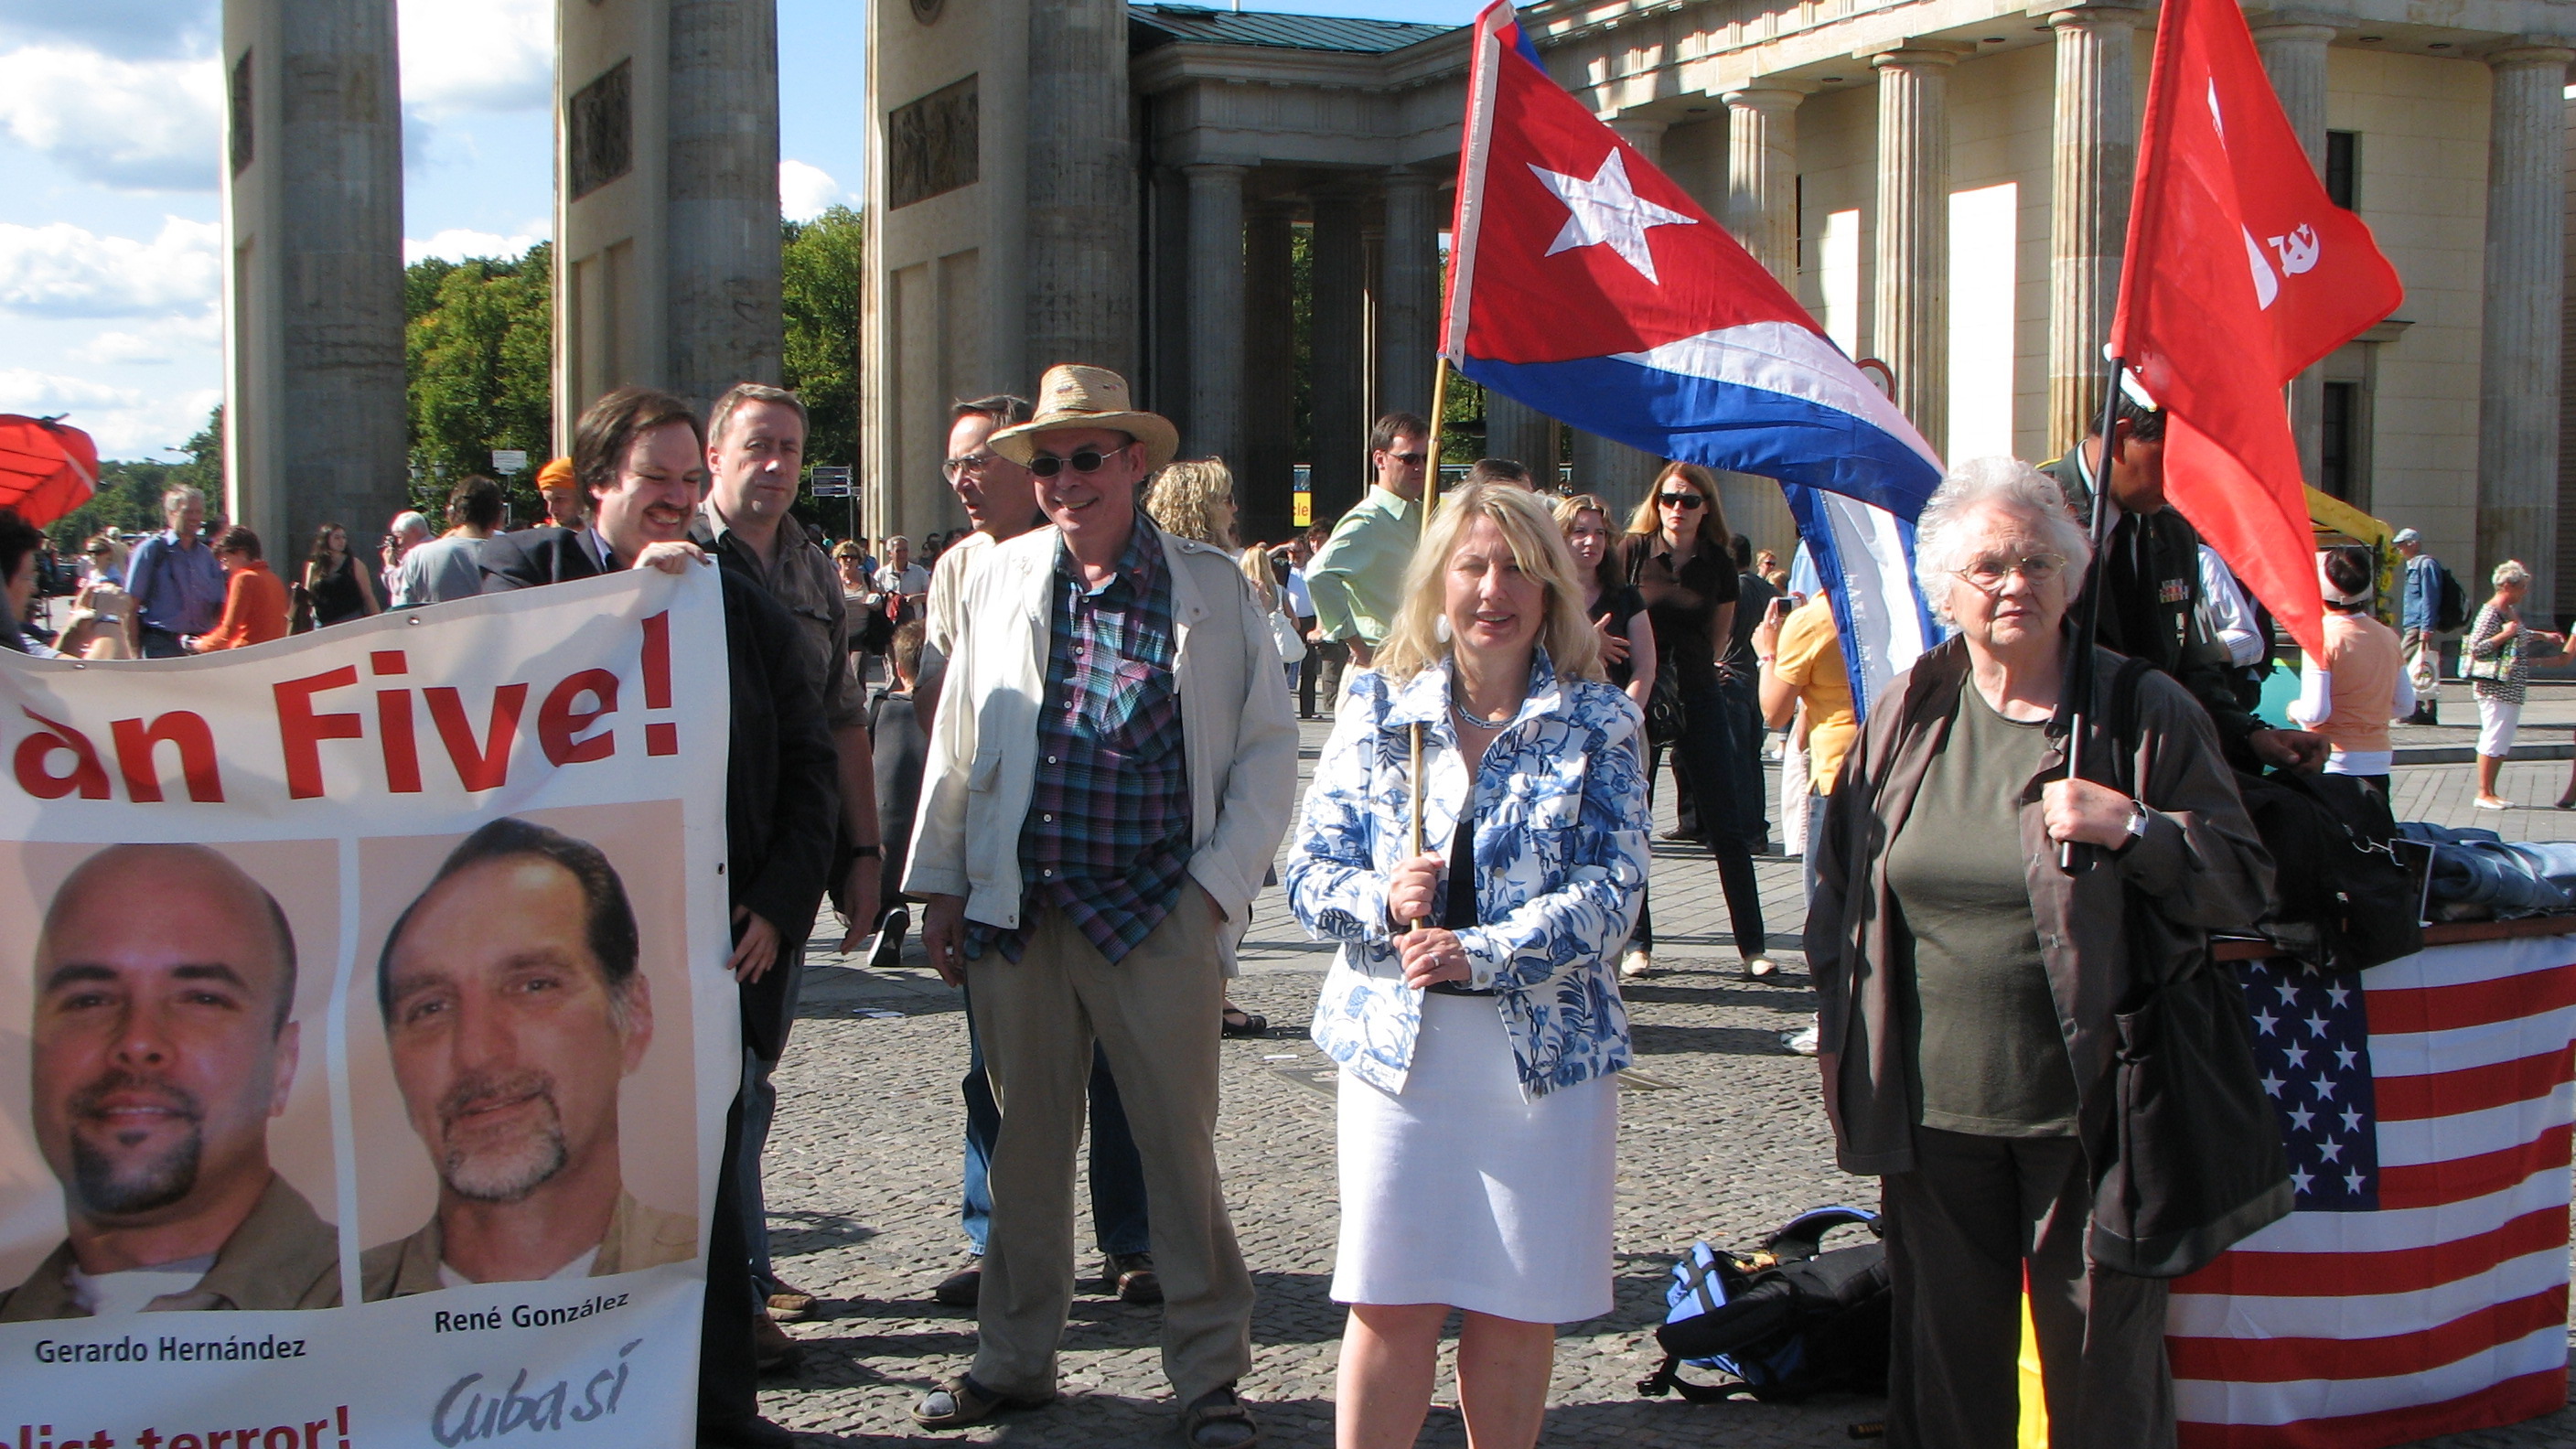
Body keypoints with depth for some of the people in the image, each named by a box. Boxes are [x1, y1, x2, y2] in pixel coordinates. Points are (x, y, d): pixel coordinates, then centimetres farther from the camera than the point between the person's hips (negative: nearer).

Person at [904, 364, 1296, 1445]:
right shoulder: (1000, 580, 8)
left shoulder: (1211, 586, 1)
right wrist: (940, 887, 10)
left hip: (1158, 914, -3)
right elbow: (955, 744, 13)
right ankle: (1014, 1358, 27)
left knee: (1180, 1146, 3)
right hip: (1016, 912, 3)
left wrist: (1219, 882, -5)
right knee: (1027, 1142, 13)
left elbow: (1268, 749, 3)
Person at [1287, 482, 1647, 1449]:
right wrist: (1383, 899, -17)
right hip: (1396, 1038, 1)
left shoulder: (1599, 721, 1)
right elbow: (1309, 871, 5)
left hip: (1546, 1050, 0)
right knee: (1391, 1303, 1)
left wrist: (1483, 953, -19)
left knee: (1518, 1309, 7)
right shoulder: (1380, 706, 5)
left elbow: (1614, 888, -7)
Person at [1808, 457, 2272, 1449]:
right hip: (1933, 1104, 3)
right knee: (1946, 1345, 16)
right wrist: (1843, 1037, 10)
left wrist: (2132, 828, -20)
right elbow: (1841, 881, 16)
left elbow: (2242, 884, -4)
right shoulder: (1905, 713, 6)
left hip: (2087, 1102, -3)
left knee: (2101, 1362, 6)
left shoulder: (2147, 713, -5)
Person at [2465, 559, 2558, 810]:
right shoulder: (2491, 613, -14)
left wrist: (2543, 635, 26)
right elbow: (2475, 648, -20)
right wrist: (2504, 634, -23)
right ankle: (2483, 794, -4)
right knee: (2494, 739, -8)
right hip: (2494, 688, -10)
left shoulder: (2512, 611, 14)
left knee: (2502, 743, 11)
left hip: (2511, 689, 10)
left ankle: (2491, 792, 16)